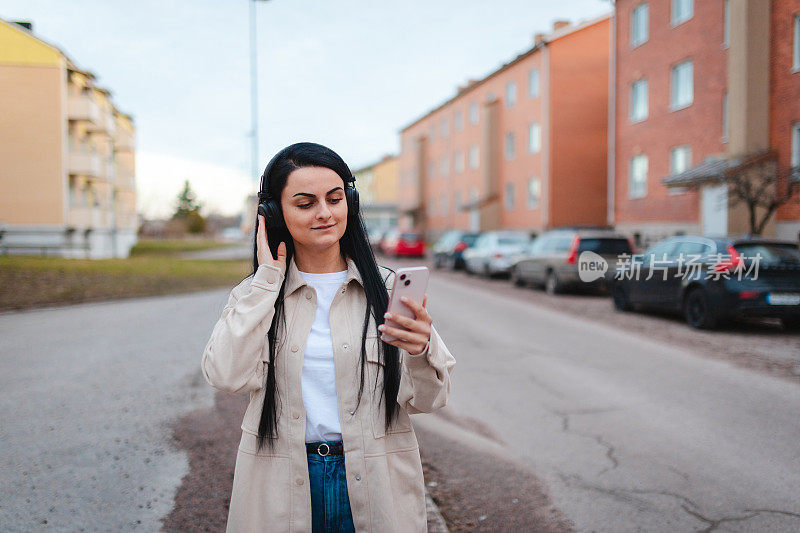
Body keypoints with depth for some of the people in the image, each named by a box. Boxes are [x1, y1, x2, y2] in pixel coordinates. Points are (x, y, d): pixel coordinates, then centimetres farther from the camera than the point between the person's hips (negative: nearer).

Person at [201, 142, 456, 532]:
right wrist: (267, 279, -11)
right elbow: (227, 376, -16)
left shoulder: (386, 288, -3)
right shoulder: (254, 294, 1)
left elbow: (426, 400, -5)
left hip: (373, 484, 0)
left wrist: (422, 350, -26)